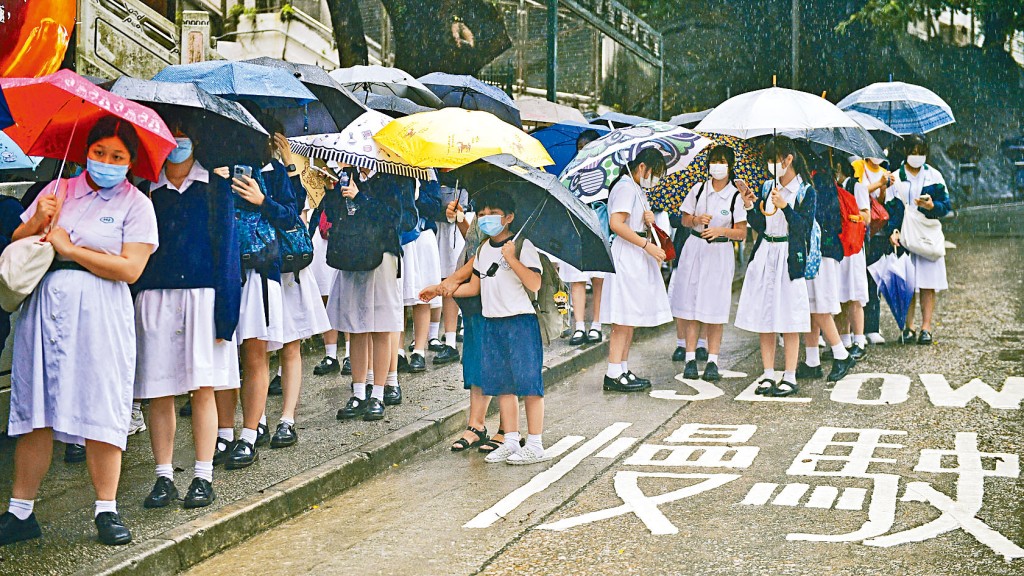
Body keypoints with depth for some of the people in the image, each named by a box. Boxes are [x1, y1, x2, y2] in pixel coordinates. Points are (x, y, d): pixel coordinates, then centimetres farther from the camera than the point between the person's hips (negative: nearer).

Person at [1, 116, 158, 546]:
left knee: (101, 410, -4)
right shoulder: (57, 191, 15)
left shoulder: (135, 204, 3)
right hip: (44, 306, 3)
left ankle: (106, 511, 7)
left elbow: (130, 269, -9)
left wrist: (70, 249, -8)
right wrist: (37, 222, -6)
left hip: (100, 313, -3)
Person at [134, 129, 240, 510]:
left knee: (203, 389, -1)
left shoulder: (214, 188, 6)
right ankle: (164, 478, 10)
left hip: (202, 294, -1)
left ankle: (203, 478, 7)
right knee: (159, 392, 2)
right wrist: (133, 307, 1)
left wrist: (225, 310, -6)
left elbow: (227, 248, 2)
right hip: (155, 299, 2)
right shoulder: (148, 190, 11)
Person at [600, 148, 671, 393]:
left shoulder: (638, 189, 20)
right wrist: (647, 245, -22)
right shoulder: (626, 188, -12)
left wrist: (647, 219, 1)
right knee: (623, 320, -9)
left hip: (639, 259, 10)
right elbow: (616, 224, -23)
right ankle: (613, 375, -7)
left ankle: (623, 370, 17)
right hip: (626, 257, -10)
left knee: (630, 319, 12)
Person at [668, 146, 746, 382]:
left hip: (720, 254, -2)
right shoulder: (699, 189, 4)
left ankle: (712, 362, 5)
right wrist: (697, 220, -10)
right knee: (690, 306, 1)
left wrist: (720, 230, -20)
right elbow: (684, 220, 10)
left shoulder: (736, 196, -4)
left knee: (714, 308, -1)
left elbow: (742, 232, -5)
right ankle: (690, 359, 7)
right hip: (695, 249, 2)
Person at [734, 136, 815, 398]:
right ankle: (768, 374, 15)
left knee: (788, 319, -2)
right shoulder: (767, 187, 9)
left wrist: (785, 206, -24)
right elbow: (759, 226, 9)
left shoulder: (805, 191, -4)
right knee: (764, 317, 6)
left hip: (790, 258, -5)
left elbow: (803, 228, -13)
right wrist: (749, 207, -7)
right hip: (764, 255, 5)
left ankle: (790, 377, 6)